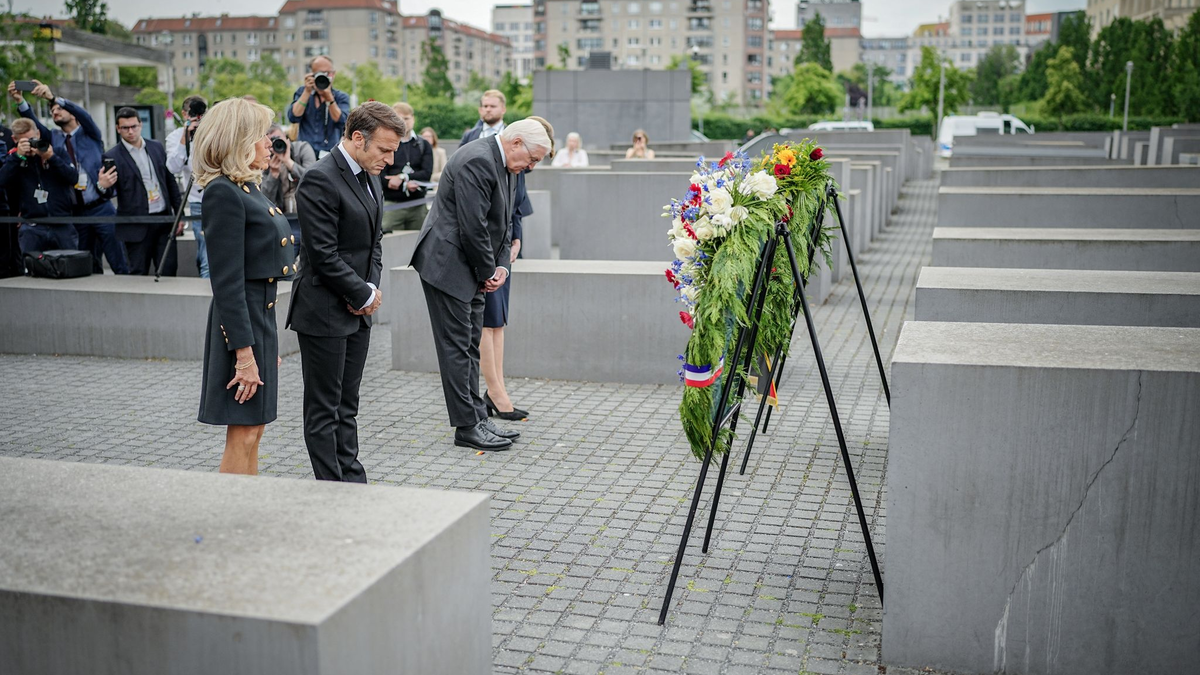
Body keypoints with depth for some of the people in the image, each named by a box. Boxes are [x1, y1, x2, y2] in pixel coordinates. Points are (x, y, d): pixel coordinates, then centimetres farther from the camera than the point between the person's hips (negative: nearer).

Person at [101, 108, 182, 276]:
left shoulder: (156, 147, 10)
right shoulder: (113, 156, -4)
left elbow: (171, 181, 15)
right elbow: (110, 192, -7)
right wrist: (103, 186, -31)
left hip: (164, 219, 4)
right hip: (137, 226, -4)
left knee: (169, 270, 5)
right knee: (139, 274, 2)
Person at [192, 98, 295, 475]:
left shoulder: (247, 188, 13)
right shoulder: (222, 193, -16)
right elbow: (227, 281, -20)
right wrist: (244, 352, -22)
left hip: (260, 316, 10)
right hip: (240, 323, -10)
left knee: (253, 431, 15)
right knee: (243, 436, -3)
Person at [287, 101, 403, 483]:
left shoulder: (370, 178, 11)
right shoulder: (320, 180, -17)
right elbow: (324, 255, -20)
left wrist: (372, 287, 1)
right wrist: (364, 295, -12)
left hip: (357, 311, 9)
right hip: (324, 313, -9)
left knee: (346, 407, 15)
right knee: (324, 410, 2)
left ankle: (353, 484, 23)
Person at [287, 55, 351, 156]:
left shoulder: (341, 97, 6)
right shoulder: (302, 92, 12)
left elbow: (341, 123, -10)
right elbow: (293, 118, -3)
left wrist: (329, 97, -18)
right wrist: (307, 92, -7)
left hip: (330, 153, -1)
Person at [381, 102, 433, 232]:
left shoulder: (423, 145, 9)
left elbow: (427, 174, -3)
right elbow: (380, 177, -6)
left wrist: (402, 177, -13)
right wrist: (405, 185, -15)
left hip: (417, 204, 2)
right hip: (392, 204, -2)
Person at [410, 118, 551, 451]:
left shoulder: (505, 165, 12)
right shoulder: (477, 161, -20)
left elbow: (503, 222, 16)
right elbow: (473, 226, -23)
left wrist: (502, 266, 2)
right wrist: (488, 271, -12)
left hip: (472, 270, 10)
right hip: (448, 265, -10)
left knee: (470, 346, 14)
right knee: (457, 347, -4)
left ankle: (478, 418, 21)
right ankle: (467, 427, 2)